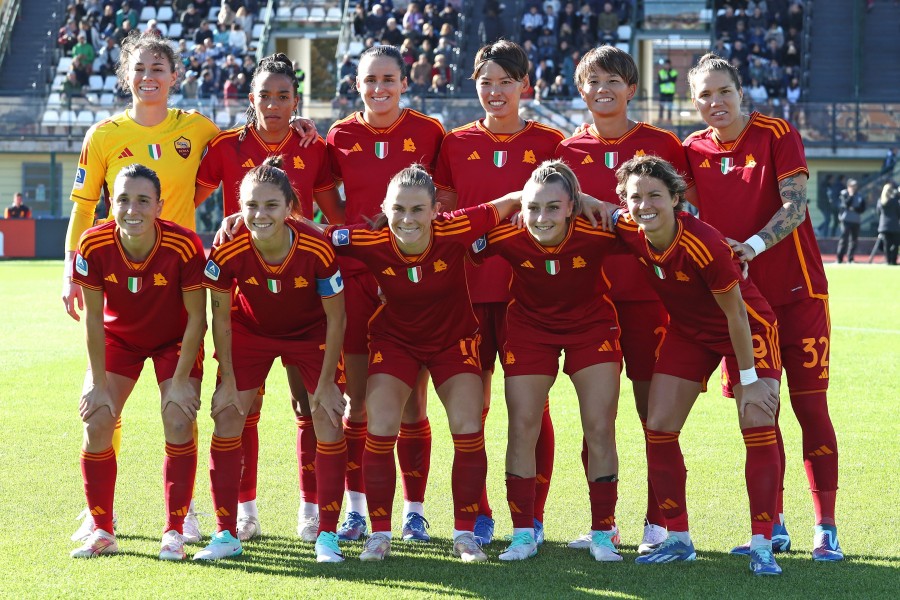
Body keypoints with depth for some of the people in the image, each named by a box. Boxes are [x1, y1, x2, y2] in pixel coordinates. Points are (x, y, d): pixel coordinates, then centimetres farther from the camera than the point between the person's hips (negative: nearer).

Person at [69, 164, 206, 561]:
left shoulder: (184, 246, -31)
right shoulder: (94, 245, -27)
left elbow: (196, 316, -19)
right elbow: (93, 317, -15)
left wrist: (181, 381, -18)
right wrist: (99, 384, -14)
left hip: (175, 340, -2)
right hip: (118, 337, 2)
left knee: (179, 422, -16)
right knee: (96, 424, -9)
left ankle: (174, 533, -2)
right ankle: (102, 532, 7)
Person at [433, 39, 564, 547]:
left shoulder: (549, 143, 3)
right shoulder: (457, 144, 9)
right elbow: (443, 216, 12)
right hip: (469, 289, 2)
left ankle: (532, 517, 9)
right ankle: (478, 516, 13)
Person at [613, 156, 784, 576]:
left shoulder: (704, 244, -35)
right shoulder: (628, 232, -19)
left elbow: (735, 313, -25)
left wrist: (749, 379, -20)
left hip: (746, 329, -6)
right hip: (688, 331, 6)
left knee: (758, 425, -16)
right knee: (659, 427, -1)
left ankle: (762, 546, -10)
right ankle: (678, 540, 10)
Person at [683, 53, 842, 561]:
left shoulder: (778, 135, -7)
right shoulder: (694, 151, 4)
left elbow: (795, 204, -16)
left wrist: (753, 246, -30)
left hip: (797, 290, -4)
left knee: (810, 406, -4)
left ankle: (826, 529, 0)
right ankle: (774, 528, 14)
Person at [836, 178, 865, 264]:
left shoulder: (860, 196, 9)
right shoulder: (844, 194, 1)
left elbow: (863, 208, 3)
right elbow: (846, 204, -15)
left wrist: (855, 209, -13)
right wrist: (851, 195, -14)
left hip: (856, 220, 4)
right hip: (846, 219, -4)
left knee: (854, 240, 4)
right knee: (844, 238, -11)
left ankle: (850, 259, 11)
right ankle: (839, 259, -12)